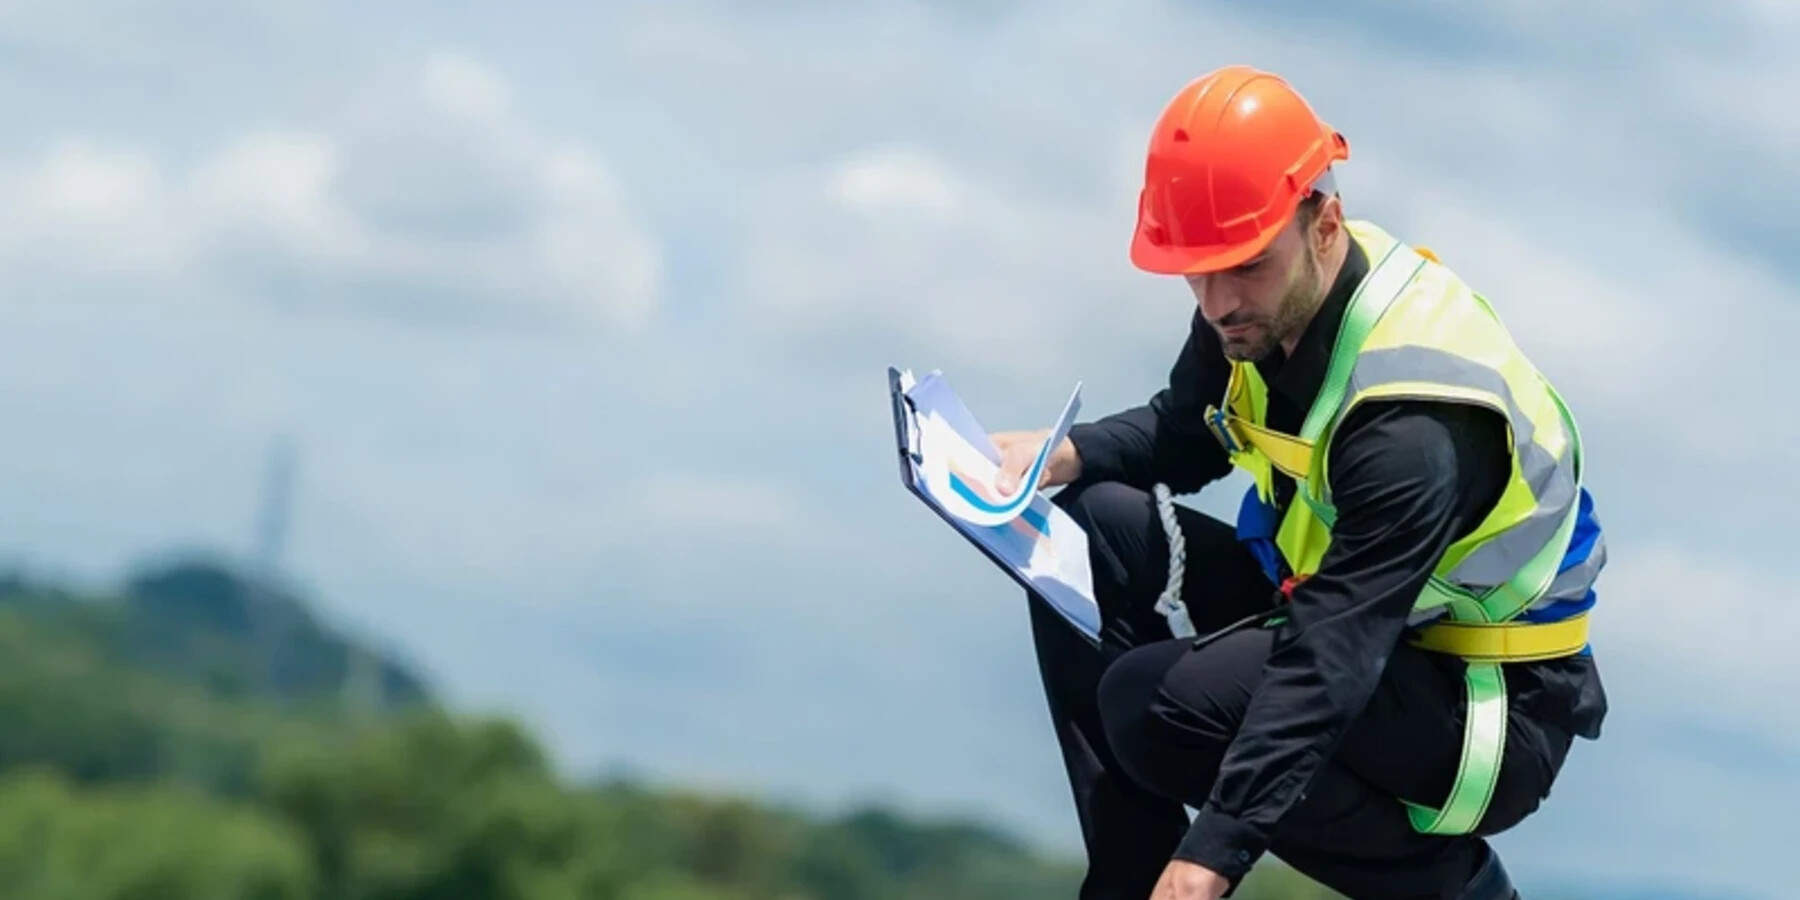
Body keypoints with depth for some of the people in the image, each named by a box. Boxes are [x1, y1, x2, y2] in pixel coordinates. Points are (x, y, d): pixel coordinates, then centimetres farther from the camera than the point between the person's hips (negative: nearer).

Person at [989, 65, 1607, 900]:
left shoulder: (1415, 427, -33)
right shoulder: (1268, 296, -8)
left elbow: (1324, 671, -37)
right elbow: (1184, 432, 12)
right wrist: (1064, 454, -9)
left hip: (1493, 708, -9)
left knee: (1157, 705, -26)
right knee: (1095, 534, -3)